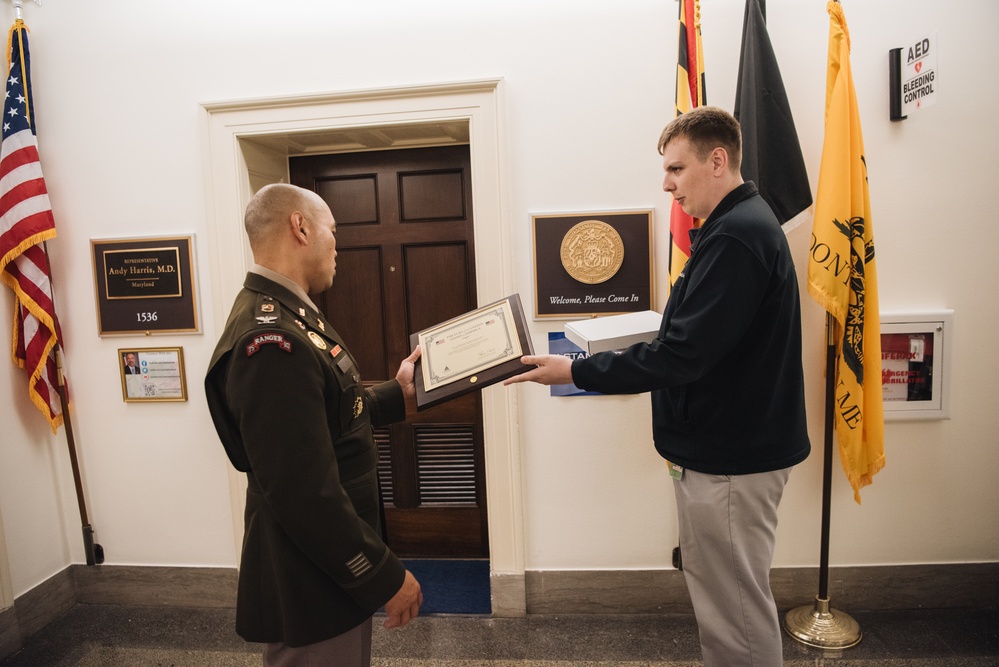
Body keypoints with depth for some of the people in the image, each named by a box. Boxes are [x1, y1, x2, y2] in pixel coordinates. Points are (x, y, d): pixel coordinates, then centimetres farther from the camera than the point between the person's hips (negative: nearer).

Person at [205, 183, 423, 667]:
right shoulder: (274, 340, -28)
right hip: (310, 590, -10)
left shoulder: (285, 316, 6)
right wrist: (384, 577, -21)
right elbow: (303, 491, -30)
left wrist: (397, 393, 16)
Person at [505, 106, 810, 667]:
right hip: (728, 444, 10)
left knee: (735, 606, 7)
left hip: (729, 457, -10)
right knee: (730, 598, 22)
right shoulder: (744, 223, 13)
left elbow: (681, 355, -26)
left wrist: (576, 371, -19)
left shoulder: (735, 236, -21)